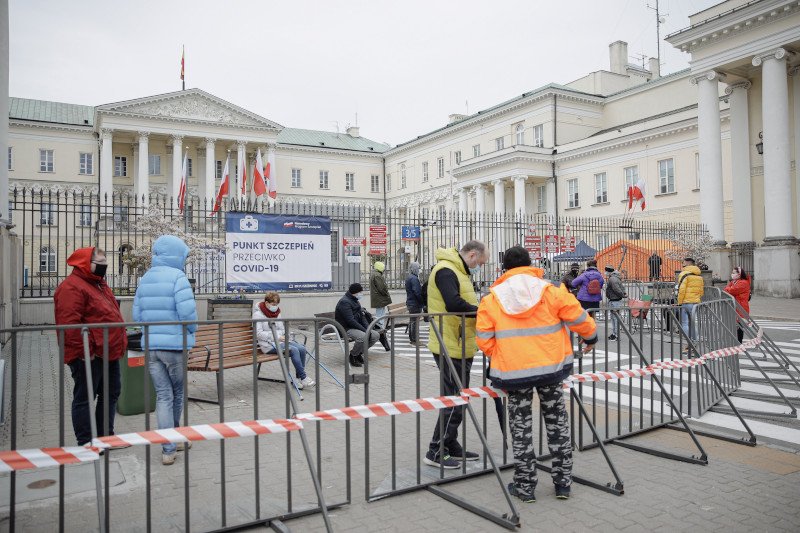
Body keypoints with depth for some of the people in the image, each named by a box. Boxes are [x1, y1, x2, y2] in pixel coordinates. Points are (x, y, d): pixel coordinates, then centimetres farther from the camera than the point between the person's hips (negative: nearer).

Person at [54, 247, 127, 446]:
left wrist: (120, 343, 20)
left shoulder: (100, 284, 17)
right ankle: (86, 443, 10)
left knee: (111, 393, 17)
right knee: (85, 398, 1)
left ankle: (105, 435, 29)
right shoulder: (71, 287, -15)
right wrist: (84, 350, -23)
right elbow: (68, 323, -23)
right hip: (88, 357, -10)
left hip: (108, 353, 10)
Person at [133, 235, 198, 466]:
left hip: (150, 346, 5)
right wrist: (191, 330, -1)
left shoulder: (145, 279, 9)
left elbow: (137, 314, 9)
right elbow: (187, 311, -20)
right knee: (178, 392, 15)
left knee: (163, 395, 8)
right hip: (175, 345, -5)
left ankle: (168, 448, 8)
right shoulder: (177, 276, -11)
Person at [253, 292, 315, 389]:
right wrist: (276, 337, -19)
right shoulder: (258, 314, -5)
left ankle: (299, 377, -13)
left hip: (280, 340, 7)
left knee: (302, 349, -18)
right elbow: (258, 333, -13)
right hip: (269, 344, -7)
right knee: (294, 350, -28)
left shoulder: (276, 313, 17)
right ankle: (303, 378, -23)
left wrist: (284, 335, 0)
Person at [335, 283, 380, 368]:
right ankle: (352, 356, -10)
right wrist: (365, 330, -23)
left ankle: (358, 353, 10)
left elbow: (361, 316, 15)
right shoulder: (344, 302, -17)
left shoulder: (355, 301, 14)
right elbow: (350, 320, -24)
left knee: (375, 335, -4)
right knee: (363, 336, -35)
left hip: (356, 327, 10)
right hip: (346, 328, -10)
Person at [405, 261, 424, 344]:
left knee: (412, 321, 17)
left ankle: (411, 338, 26)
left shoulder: (408, 278, 13)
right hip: (415, 303, -10)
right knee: (415, 321, -5)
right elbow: (418, 292, -23)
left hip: (410, 303, 10)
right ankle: (415, 340, -1)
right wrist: (423, 301, -15)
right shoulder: (414, 278, -19)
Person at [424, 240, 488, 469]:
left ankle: (451, 447, 27)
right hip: (450, 347, -10)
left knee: (458, 398, 16)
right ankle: (436, 452, 6)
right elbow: (454, 304, -28)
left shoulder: (458, 271, 17)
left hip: (460, 347, 10)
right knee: (455, 400, -4)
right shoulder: (445, 270, -16)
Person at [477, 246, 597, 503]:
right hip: (551, 366, 1)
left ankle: (524, 485, 18)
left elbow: (484, 340, -4)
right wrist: (590, 337, 22)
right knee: (557, 422, 17)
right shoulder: (550, 291, -4)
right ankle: (563, 482, 25)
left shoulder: (491, 300, -4)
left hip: (513, 371, -1)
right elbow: (579, 318, 2)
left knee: (521, 427, 12)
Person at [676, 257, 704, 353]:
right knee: (694, 323, 14)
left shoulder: (684, 274, -11)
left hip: (686, 302, -7)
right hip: (696, 302, 7)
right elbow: (701, 291, 18)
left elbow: (681, 290, -15)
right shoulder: (699, 276, 13)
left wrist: (679, 302, -7)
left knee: (685, 323, -3)